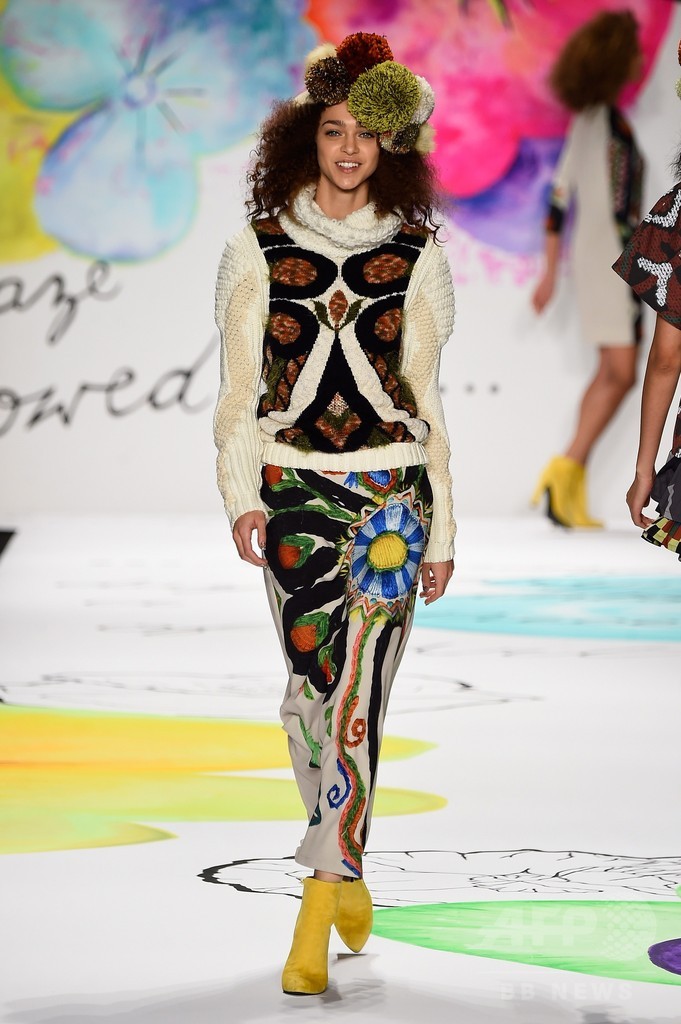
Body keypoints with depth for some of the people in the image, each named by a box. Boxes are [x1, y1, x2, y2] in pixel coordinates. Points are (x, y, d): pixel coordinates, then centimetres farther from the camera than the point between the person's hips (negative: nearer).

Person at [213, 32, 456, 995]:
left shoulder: (414, 254, 8)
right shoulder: (260, 246, 6)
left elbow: (426, 397, 11)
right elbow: (238, 385, 4)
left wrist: (442, 525, 10)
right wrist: (241, 496, -10)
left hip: (391, 489, -1)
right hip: (294, 488, 1)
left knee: (355, 696, -10)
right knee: (314, 686, 3)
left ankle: (315, 918, -10)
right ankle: (347, 873, 25)